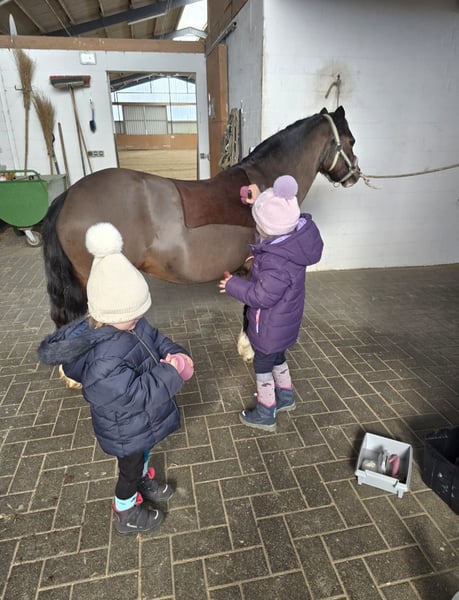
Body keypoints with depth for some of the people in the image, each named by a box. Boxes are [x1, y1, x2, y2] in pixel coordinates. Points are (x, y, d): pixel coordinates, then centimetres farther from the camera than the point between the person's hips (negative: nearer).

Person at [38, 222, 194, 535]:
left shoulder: (130, 323, -13)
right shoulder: (103, 359, -40)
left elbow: (155, 339, 1)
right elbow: (134, 395, -38)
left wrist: (176, 354, -16)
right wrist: (171, 375, -33)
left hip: (143, 420, 8)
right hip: (126, 432, -8)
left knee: (143, 452, 34)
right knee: (129, 468, 19)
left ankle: (143, 479, 64)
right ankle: (127, 515, 48)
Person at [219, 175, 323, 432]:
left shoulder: (276, 265, -39)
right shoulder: (298, 230, -15)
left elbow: (261, 296, -24)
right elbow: (278, 217, 10)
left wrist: (233, 284, -11)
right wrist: (259, 200, 8)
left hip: (271, 326, -8)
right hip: (285, 319, 9)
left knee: (263, 364, 14)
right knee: (277, 357, 29)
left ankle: (266, 415, 34)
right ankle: (286, 396, 51)